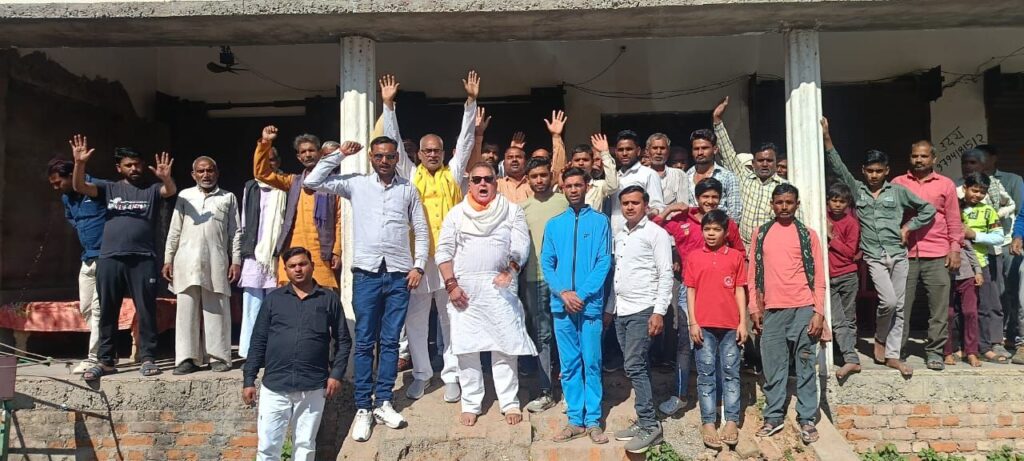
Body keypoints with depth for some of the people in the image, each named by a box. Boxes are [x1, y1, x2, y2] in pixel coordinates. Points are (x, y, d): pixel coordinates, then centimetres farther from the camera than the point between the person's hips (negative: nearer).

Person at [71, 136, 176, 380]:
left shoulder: (152, 189, 8)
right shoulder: (108, 188, 13)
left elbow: (171, 191, -11)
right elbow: (79, 187, 0)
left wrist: (165, 177, -33)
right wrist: (79, 164, -17)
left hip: (143, 260, -2)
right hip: (109, 259, 2)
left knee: (146, 311, 0)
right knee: (107, 312, 8)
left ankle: (147, 358, 6)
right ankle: (105, 360, 17)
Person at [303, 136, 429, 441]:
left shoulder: (408, 189, 9)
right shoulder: (356, 184, 7)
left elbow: (421, 230, 10)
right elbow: (312, 182, 0)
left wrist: (419, 266, 1)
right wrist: (340, 154, 2)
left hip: (399, 274, 1)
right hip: (366, 273, -1)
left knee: (390, 341, 6)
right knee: (364, 342, 2)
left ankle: (382, 402, 15)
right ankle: (363, 408, 9)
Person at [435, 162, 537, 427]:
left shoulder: (512, 211, 7)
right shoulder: (456, 213, 11)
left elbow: (521, 245, -3)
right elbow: (443, 251, 6)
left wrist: (510, 270, -21)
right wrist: (451, 284, -4)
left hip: (500, 289, -1)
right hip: (463, 289, 2)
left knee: (504, 346, 0)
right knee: (466, 347, 5)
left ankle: (510, 403, 11)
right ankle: (471, 404, 16)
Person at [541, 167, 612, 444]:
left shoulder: (600, 221, 2)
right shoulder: (553, 224, 11)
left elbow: (604, 262, -4)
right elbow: (546, 264, 6)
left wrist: (582, 294, -12)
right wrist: (563, 293, -9)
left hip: (590, 304, -2)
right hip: (561, 305, 3)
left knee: (591, 364, 2)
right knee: (569, 365, 7)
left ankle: (593, 421, 10)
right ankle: (575, 420, 15)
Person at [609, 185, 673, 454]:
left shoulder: (656, 233, -6)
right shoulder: (619, 236, 16)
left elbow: (666, 275, -11)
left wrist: (659, 311, -18)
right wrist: (609, 307, 18)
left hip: (643, 311, -7)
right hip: (621, 311, 7)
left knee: (634, 366, -11)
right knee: (637, 367, 10)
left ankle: (650, 426, -4)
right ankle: (643, 421, 15)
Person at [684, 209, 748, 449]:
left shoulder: (736, 256, 5)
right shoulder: (694, 257, 5)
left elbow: (739, 290, 5)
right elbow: (690, 291, 4)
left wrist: (743, 322, 0)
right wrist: (692, 323, -3)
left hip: (730, 325, 0)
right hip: (704, 325, 0)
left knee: (730, 372, 5)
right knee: (706, 374, 3)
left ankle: (731, 422, 10)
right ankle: (708, 423, 7)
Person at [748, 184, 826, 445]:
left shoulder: (808, 235, 4)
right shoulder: (760, 234, 9)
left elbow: (818, 277, 2)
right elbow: (753, 274, 9)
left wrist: (818, 312, -5)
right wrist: (754, 308, 4)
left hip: (803, 310, -1)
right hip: (771, 311, 2)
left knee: (806, 367, 5)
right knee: (773, 367, 6)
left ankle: (807, 420, 12)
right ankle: (773, 417, 16)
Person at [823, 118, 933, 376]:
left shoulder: (898, 191, 5)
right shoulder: (857, 189, 5)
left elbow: (928, 209, 12)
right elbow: (837, 168, -4)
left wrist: (908, 227, 1)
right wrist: (827, 139, -13)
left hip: (898, 254, 2)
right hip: (874, 256, -2)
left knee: (899, 306, 4)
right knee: (888, 300, -17)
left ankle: (892, 355, 13)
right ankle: (880, 338, 11)